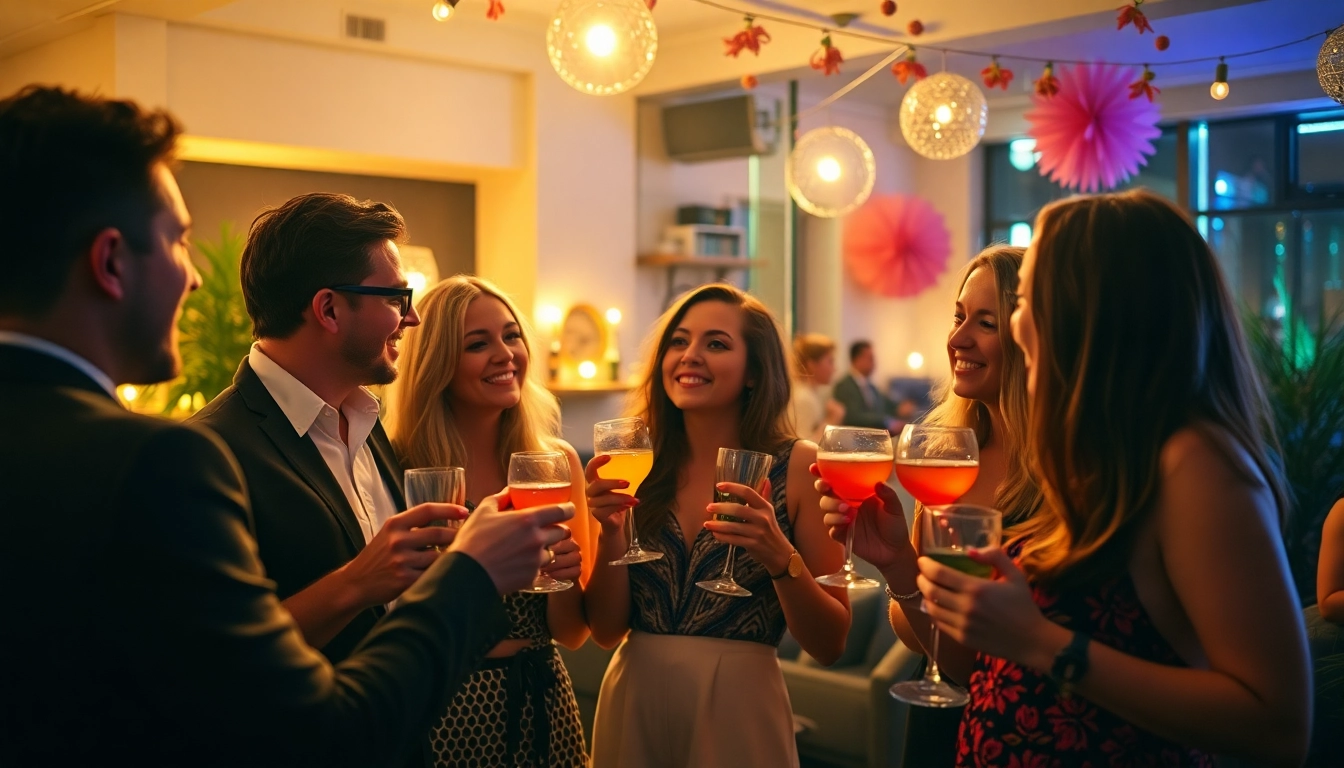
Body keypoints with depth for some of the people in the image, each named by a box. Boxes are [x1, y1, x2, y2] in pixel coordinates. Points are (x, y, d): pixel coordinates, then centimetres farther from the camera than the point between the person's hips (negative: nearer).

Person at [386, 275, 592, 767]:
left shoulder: (557, 460, -4)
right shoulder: (397, 465, -15)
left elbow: (570, 634, 1)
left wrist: (566, 575, -19)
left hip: (542, 702, 4)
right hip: (439, 705, -3)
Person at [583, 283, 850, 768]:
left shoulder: (798, 466, -9)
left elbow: (829, 645, -9)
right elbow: (606, 630, -1)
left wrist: (781, 557, -24)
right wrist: (611, 532, -16)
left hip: (736, 709, -2)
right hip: (632, 705, 3)